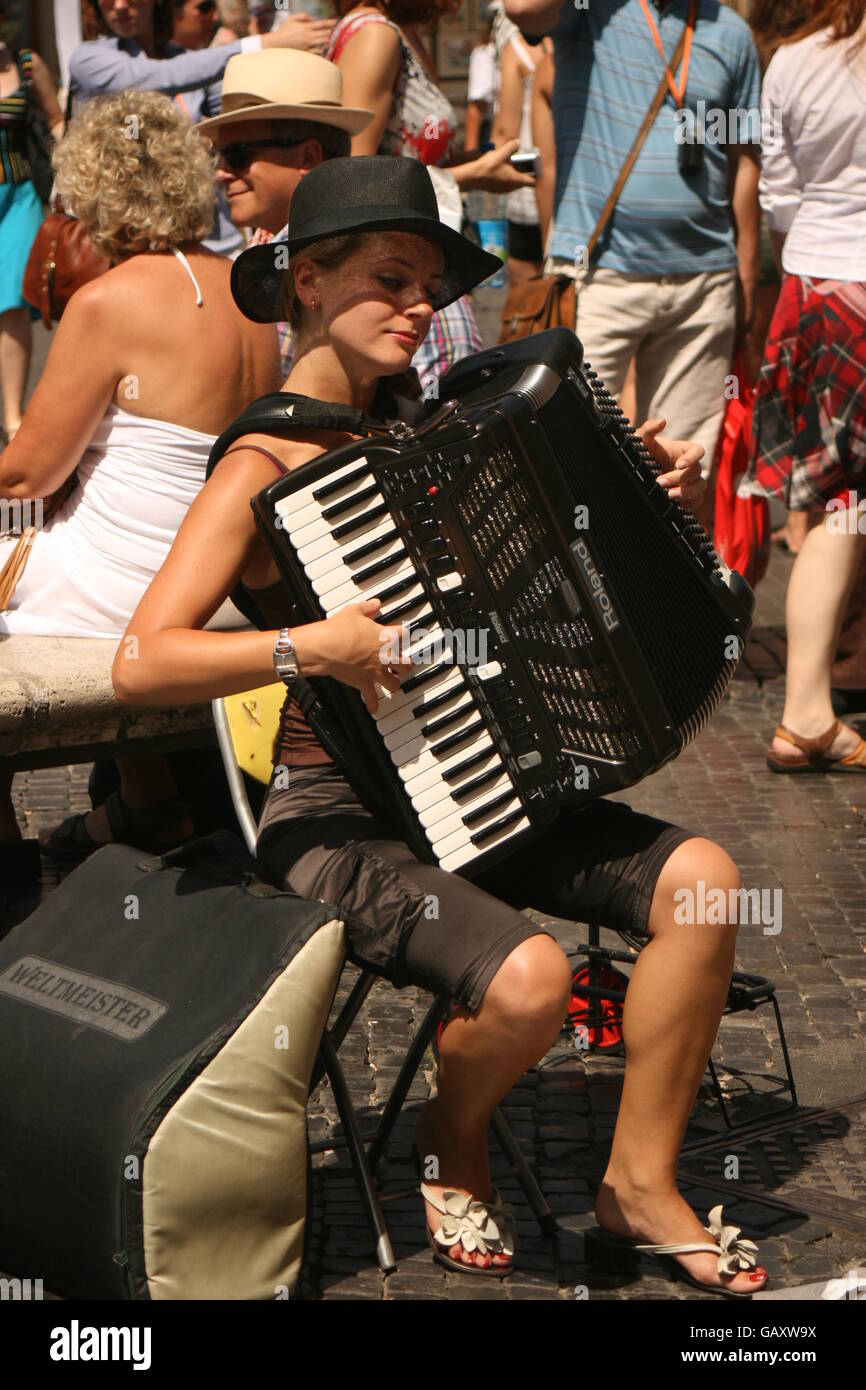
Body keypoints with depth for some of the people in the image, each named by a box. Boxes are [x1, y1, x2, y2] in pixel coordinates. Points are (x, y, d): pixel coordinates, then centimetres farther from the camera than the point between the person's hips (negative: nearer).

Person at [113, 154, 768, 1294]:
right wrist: (311, 647, -31)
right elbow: (141, 664, -21)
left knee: (700, 877, -13)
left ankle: (642, 1177, 2)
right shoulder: (262, 472, -12)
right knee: (528, 978, -29)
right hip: (337, 821, -7)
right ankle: (452, 1143, 6)